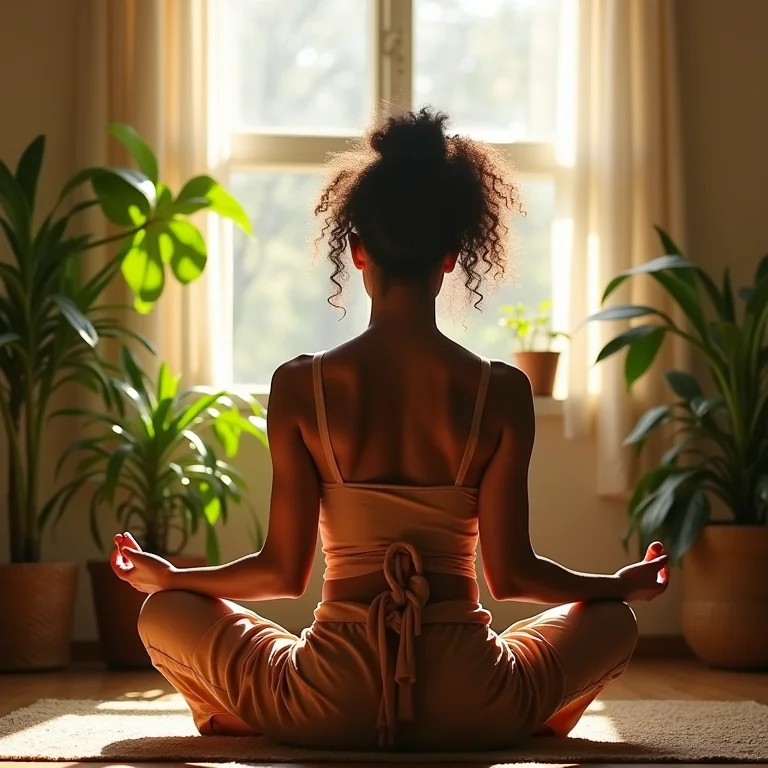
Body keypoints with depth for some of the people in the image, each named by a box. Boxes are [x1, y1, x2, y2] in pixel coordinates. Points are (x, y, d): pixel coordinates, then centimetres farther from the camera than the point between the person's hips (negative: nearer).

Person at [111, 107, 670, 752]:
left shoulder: (300, 388, -7)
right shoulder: (501, 392, -6)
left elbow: (283, 571, -2)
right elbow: (510, 573, -2)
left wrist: (165, 575, 17)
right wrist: (626, 584, 16)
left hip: (329, 708, 0)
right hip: (471, 711, 0)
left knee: (164, 613, 24)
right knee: (613, 620, 29)